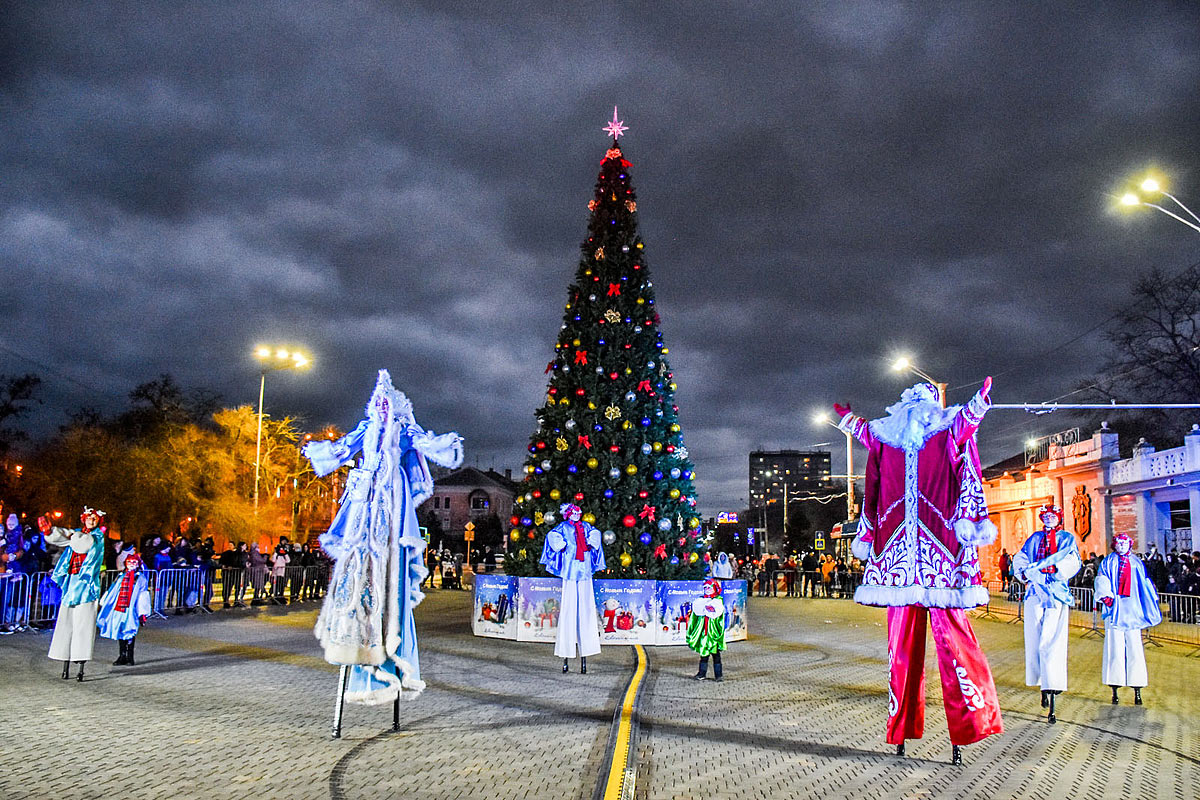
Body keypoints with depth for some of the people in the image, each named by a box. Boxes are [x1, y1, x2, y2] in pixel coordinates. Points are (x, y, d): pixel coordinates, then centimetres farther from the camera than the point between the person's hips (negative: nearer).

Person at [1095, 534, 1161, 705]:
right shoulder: (1108, 561, 13)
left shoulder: (1136, 562, 18)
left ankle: (1137, 689, -4)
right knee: (1114, 647, -6)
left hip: (1132, 610, 2)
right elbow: (1101, 580, 2)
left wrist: (1152, 603, 15)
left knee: (1135, 648, -5)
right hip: (1114, 608, -2)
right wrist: (1106, 595, -14)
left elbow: (1145, 584, 21)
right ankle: (1114, 690, -5)